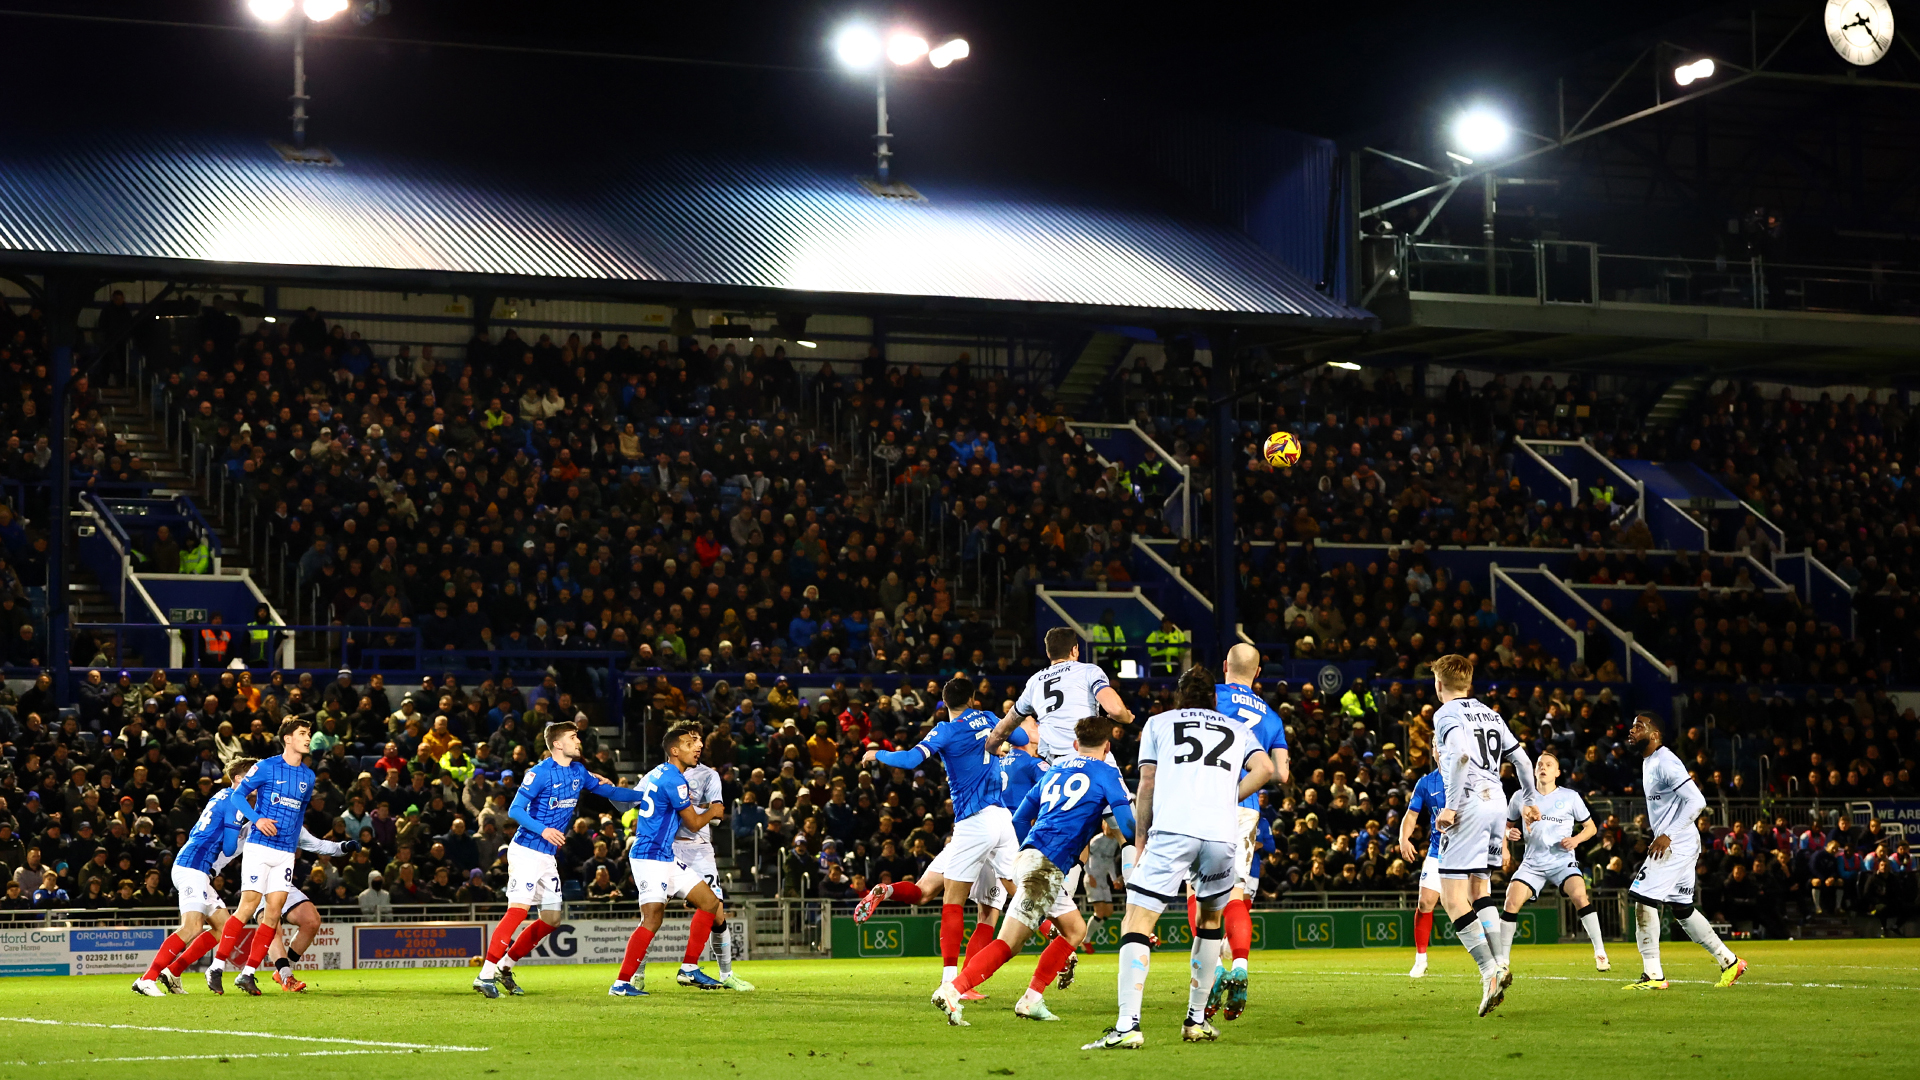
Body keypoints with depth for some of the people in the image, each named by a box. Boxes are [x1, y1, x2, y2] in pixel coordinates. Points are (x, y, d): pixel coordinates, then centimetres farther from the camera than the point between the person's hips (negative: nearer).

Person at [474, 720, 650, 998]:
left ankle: (504, 966, 17)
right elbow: (515, 810, -16)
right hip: (526, 850, -8)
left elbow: (610, 792, 21)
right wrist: (543, 830, -29)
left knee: (551, 918, 7)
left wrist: (648, 795, 15)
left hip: (548, 855, 8)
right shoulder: (539, 773, -13)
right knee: (519, 909, -19)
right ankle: (485, 974, -18)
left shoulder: (578, 772, 9)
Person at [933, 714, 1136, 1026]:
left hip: (1028, 856, 8)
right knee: (1007, 944, -10)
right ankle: (952, 990, -20)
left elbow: (1020, 819, 27)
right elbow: (1128, 827, -4)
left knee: (1076, 930, 16)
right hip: (1045, 865, -8)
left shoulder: (1054, 771, 23)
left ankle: (1032, 999, 7)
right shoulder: (1106, 774, 5)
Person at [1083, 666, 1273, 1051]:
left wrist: (1140, 840, 22)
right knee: (1209, 920, 25)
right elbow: (1265, 769, 10)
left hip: (1172, 830, -2)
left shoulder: (1158, 723, 24)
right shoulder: (1237, 730, 27)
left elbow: (1147, 785, 16)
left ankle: (1128, 1025, -20)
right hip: (1223, 832, 3)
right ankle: (1196, 1020, 24)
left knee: (1137, 922, -5)